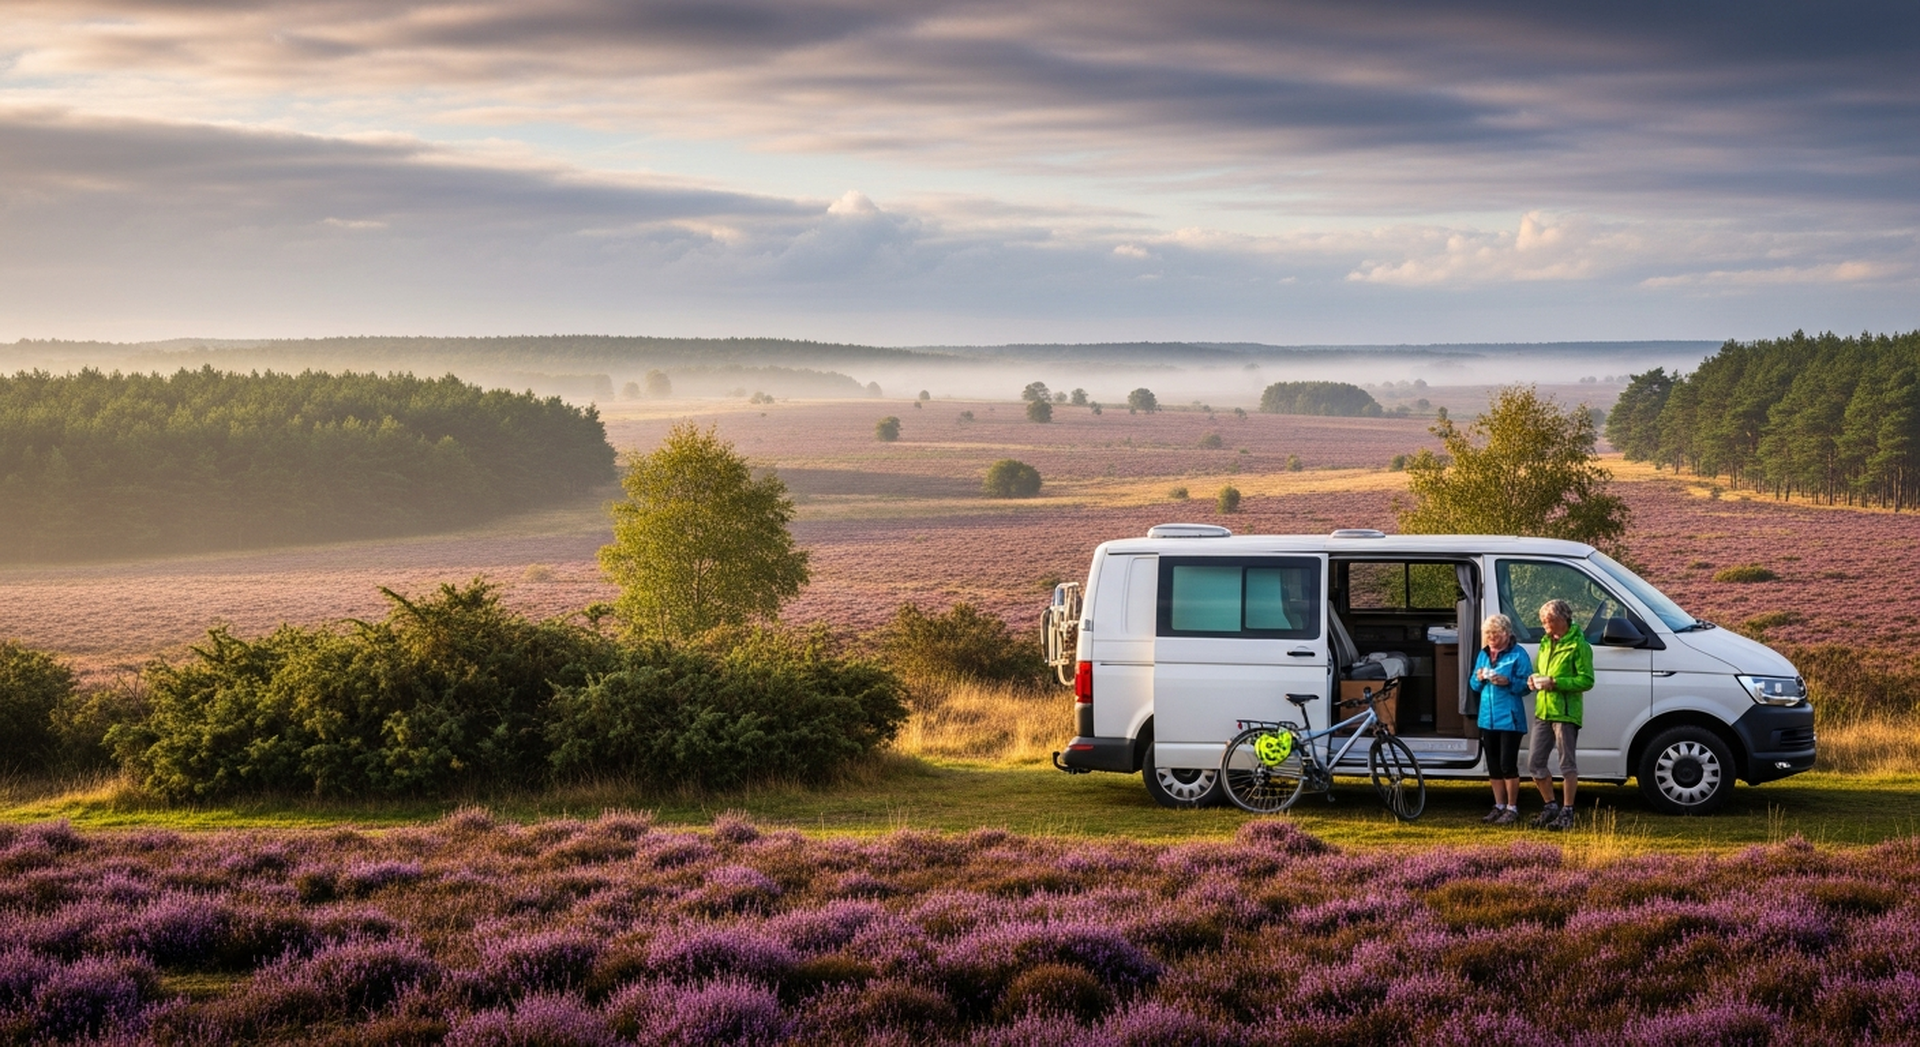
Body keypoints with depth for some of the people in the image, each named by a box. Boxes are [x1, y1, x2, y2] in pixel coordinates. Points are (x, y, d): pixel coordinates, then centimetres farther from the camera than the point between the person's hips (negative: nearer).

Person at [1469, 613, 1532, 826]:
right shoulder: (1483, 654, 13)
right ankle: (1499, 806, 21)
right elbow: (1473, 685, 17)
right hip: (1487, 718, 6)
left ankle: (1512, 808, 3)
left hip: (1509, 718, -6)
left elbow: (1526, 684, -9)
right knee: (1493, 766, 11)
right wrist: (1479, 679, -5)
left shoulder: (1518, 654, -5)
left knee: (1507, 765, -6)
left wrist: (1508, 682, -25)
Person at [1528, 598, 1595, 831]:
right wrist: (1534, 679, 6)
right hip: (1543, 712, 8)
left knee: (1567, 764, 0)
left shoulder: (1578, 645, -8)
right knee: (1535, 762, 7)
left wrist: (1556, 683, -21)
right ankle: (1551, 807, 21)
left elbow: (1587, 680, -13)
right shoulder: (1545, 643, 17)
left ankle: (1567, 812, 6)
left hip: (1565, 713, -8)